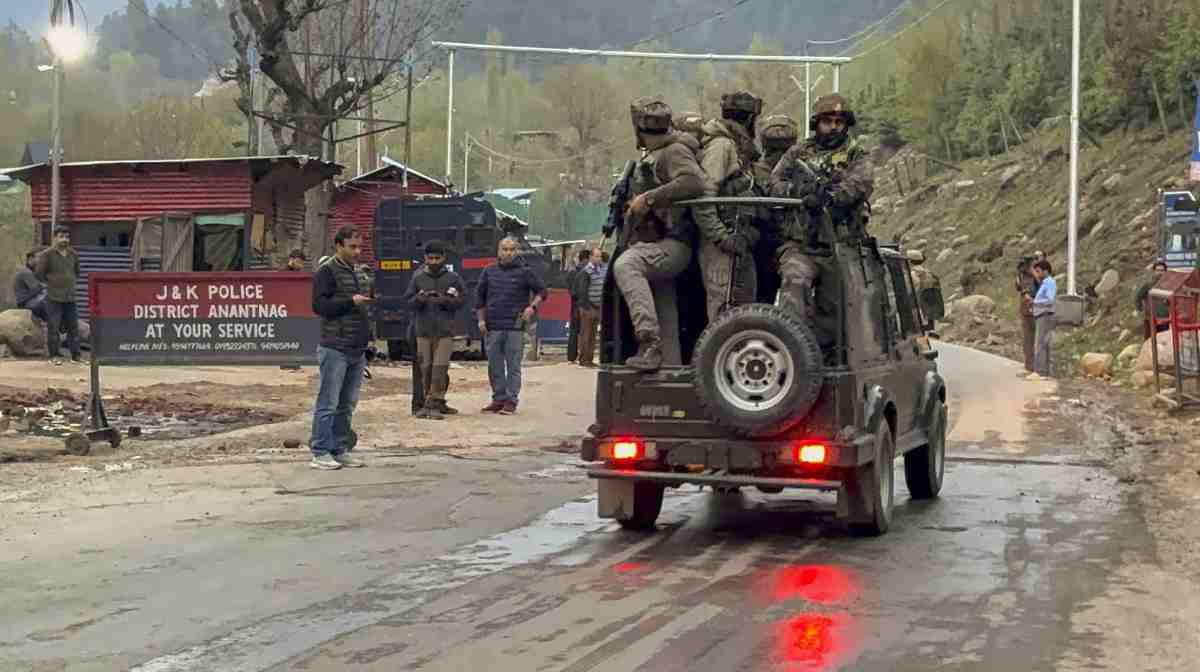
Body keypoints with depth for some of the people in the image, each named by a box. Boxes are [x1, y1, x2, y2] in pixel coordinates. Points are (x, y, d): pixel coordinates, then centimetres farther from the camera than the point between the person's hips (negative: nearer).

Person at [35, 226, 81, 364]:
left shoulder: (73, 254, 9)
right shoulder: (47, 255, -5)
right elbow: (39, 274, -2)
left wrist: (70, 282, 12)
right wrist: (52, 281, 4)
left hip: (70, 297, 4)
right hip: (54, 297, -4)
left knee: (73, 326, 5)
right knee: (53, 327, -2)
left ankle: (75, 355, 11)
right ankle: (54, 355, 6)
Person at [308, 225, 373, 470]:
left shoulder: (354, 274, 21)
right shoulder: (326, 272, -4)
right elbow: (319, 305, -15)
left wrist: (366, 341, 24)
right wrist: (351, 301, -20)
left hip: (356, 351, 8)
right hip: (335, 349, -8)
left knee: (347, 405, 10)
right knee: (328, 404, -6)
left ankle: (340, 450, 16)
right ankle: (320, 453, -3)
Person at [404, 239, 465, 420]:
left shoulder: (453, 278, 3)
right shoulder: (418, 277, 6)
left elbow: (461, 300, 1)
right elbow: (408, 300, 5)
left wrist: (445, 300, -16)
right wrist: (419, 299, -16)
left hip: (444, 330, -2)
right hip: (423, 330, 2)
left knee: (440, 367, -8)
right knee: (425, 368, 4)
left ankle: (435, 404, -5)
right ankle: (434, 403, 15)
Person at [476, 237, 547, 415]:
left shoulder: (525, 272, 3)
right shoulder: (489, 272, 10)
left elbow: (541, 291, 8)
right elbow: (479, 296, 15)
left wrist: (532, 307, -9)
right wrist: (481, 319, 7)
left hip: (515, 327, -3)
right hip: (492, 327, 3)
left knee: (513, 365, -2)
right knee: (494, 365, 7)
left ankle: (511, 400, 1)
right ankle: (498, 398, 16)